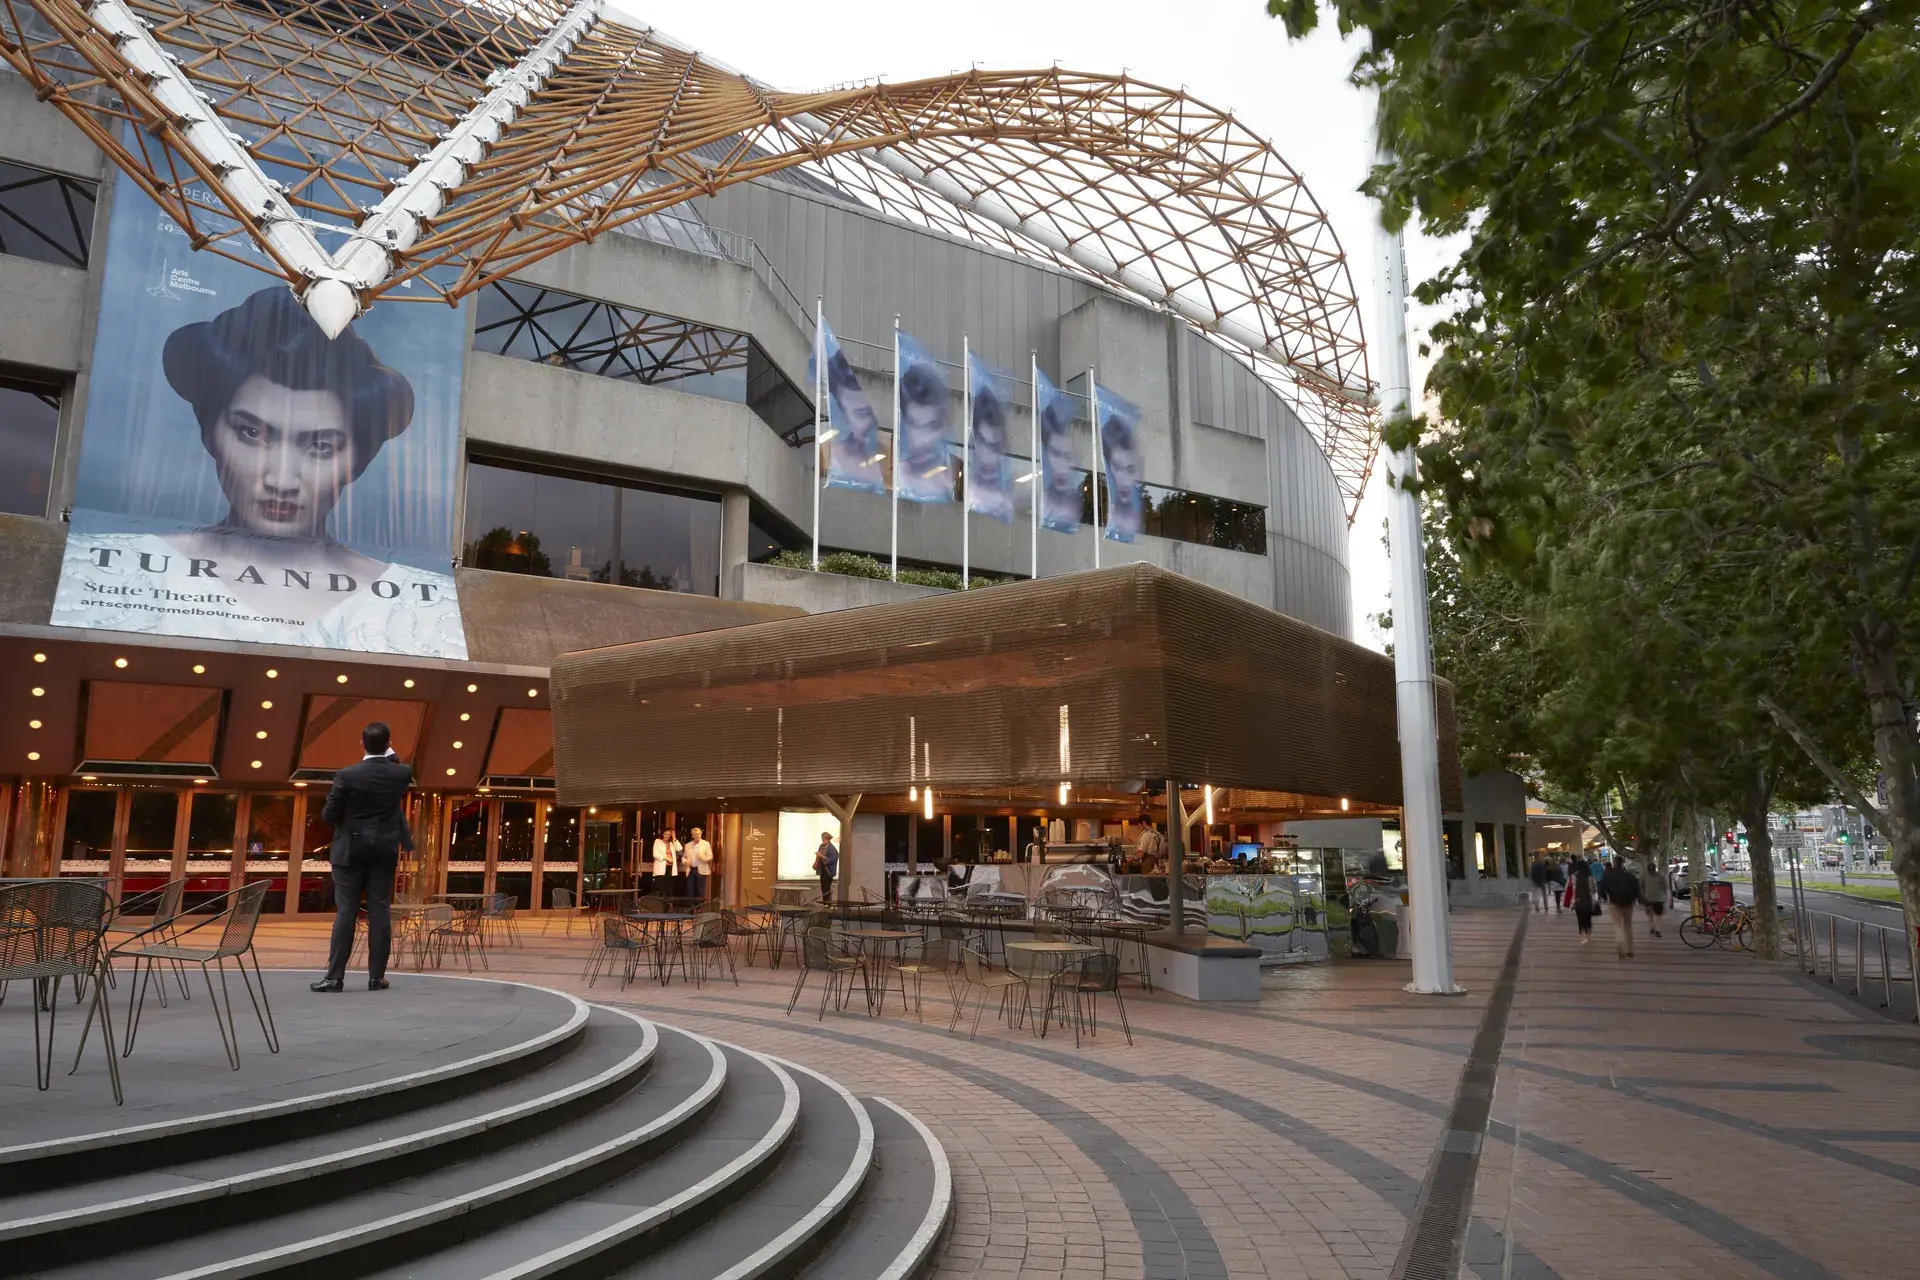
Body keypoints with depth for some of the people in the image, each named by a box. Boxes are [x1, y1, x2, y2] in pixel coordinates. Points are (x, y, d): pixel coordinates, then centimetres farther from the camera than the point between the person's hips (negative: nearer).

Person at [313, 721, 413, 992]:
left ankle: (335, 976, 2)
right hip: (385, 850, 2)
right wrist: (390, 755, 17)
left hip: (351, 850, -2)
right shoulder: (402, 773, -4)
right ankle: (377, 976, 6)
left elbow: (328, 815, -6)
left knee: (345, 913, 1)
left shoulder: (347, 775, -13)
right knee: (380, 913, 4)